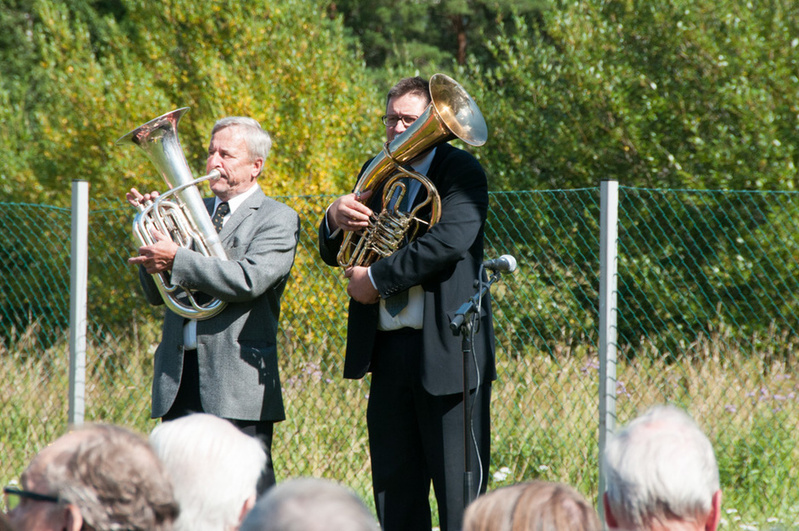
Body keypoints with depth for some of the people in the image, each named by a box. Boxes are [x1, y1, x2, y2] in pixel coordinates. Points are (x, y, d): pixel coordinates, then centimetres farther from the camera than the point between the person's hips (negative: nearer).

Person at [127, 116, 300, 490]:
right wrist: (151, 228, 1)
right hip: (179, 383, 6)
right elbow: (157, 294, 14)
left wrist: (176, 259, -20)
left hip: (240, 385, -6)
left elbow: (249, 280, -18)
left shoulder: (278, 219, 1)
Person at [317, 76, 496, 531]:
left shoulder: (460, 170, -3)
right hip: (388, 351, 7)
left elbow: (448, 242, -20)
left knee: (459, 494, -5)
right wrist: (336, 219, -4)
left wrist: (375, 279, -14)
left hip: (446, 352, -7)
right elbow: (335, 254, 20)